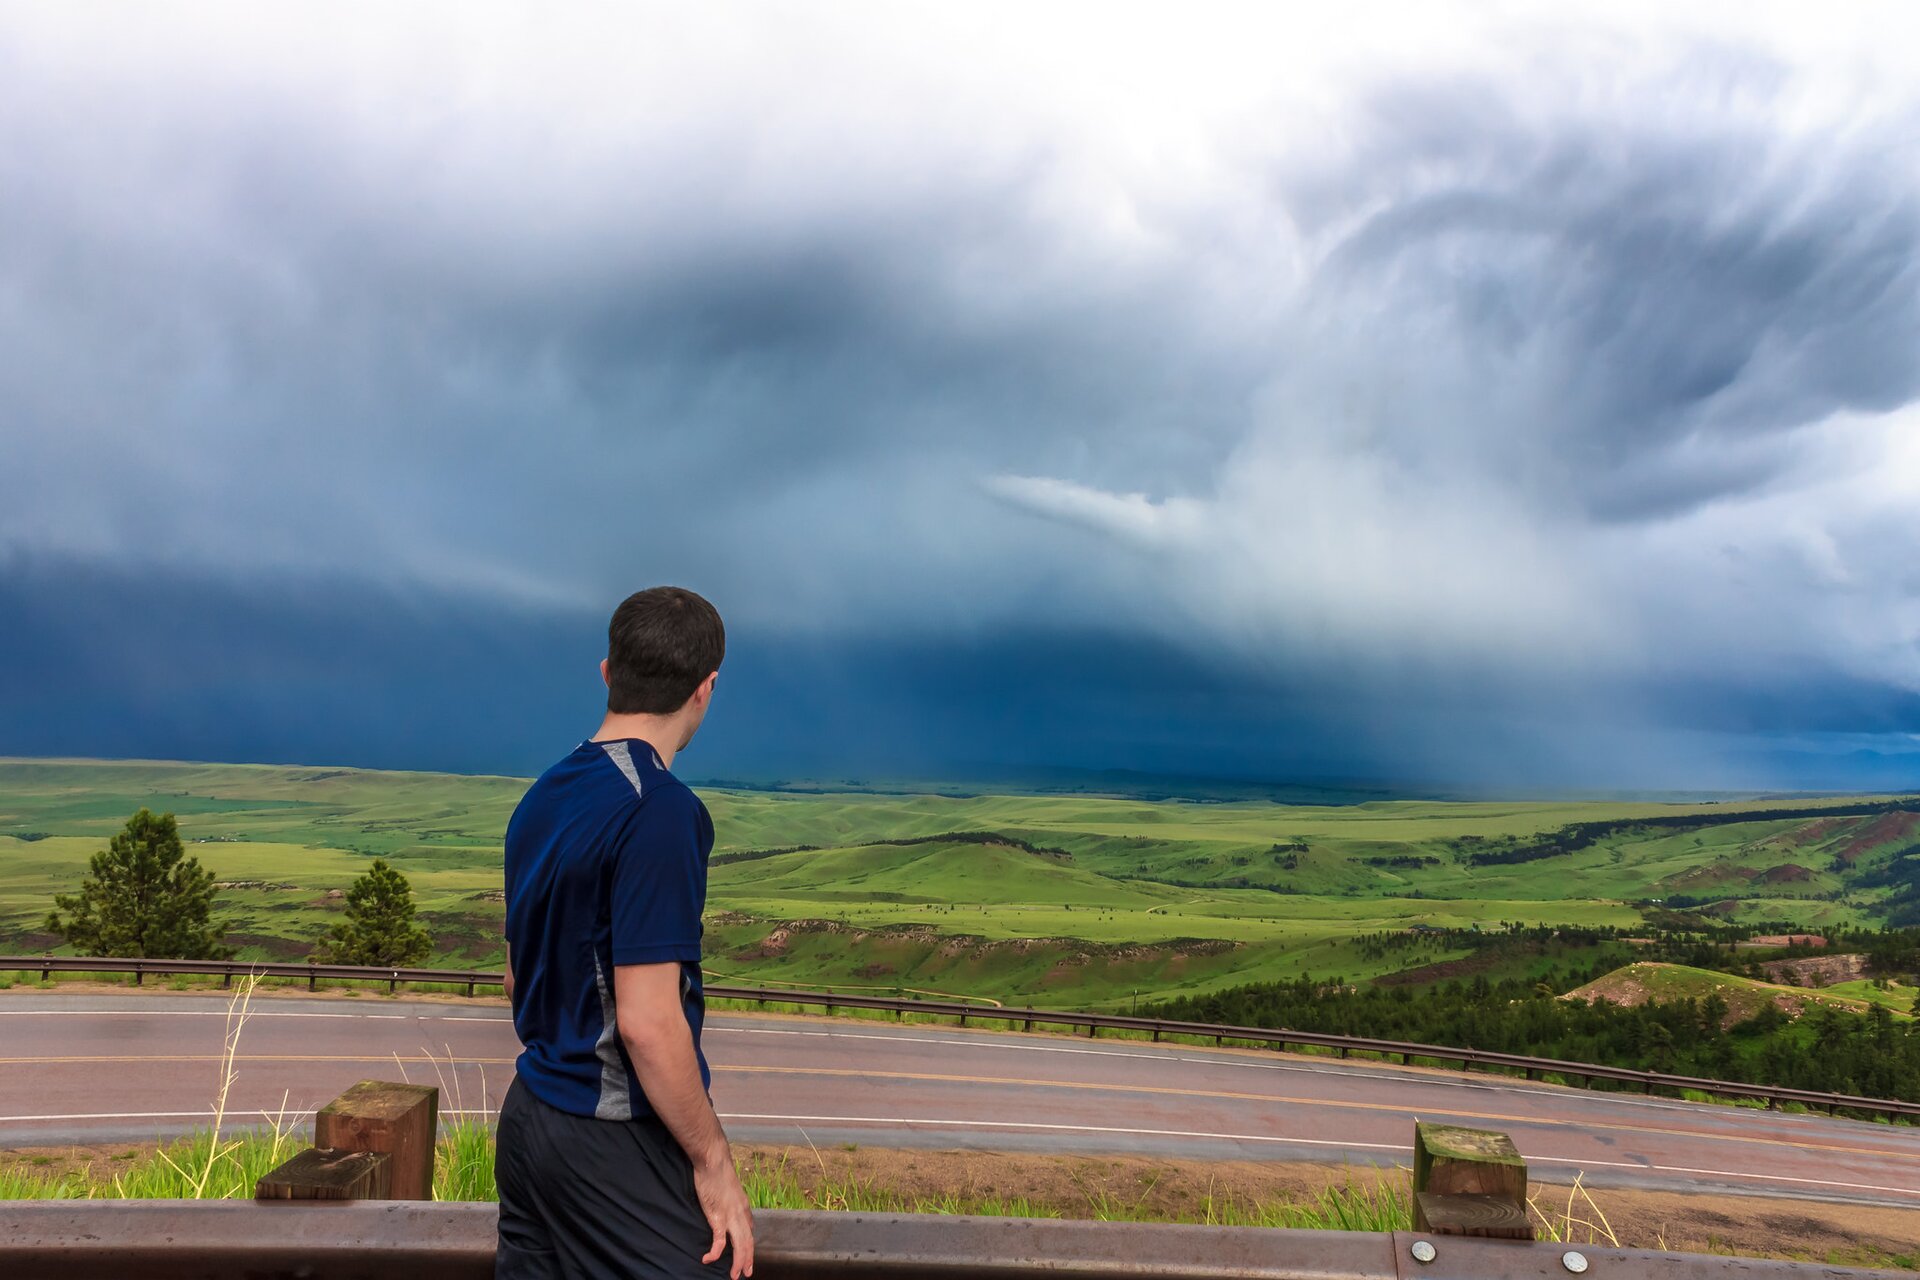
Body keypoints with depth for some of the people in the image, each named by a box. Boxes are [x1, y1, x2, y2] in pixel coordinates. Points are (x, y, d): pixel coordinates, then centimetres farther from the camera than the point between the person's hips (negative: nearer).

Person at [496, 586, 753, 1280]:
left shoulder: (541, 797, 6)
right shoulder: (660, 811, -21)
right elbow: (648, 1021, -23)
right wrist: (713, 1162, -13)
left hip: (527, 1117, 8)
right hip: (616, 1143, -8)